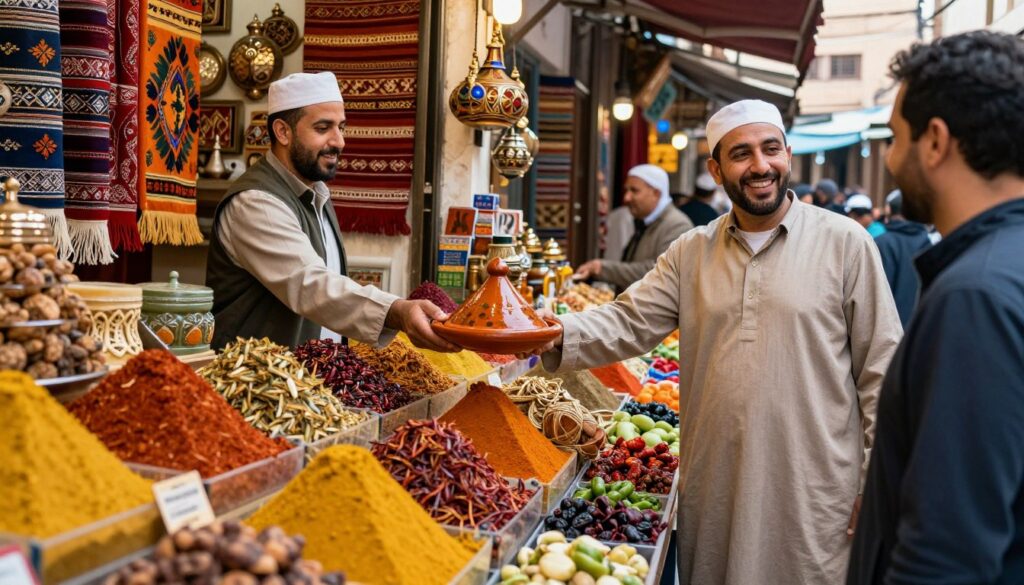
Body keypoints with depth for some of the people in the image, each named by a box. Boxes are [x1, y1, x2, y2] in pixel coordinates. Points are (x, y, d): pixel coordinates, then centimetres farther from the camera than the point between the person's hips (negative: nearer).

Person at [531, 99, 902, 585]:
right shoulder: (691, 252, 6)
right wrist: (558, 335, -20)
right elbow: (628, 323, 0)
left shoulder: (845, 242, -4)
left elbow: (880, 367, -3)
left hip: (812, 493, -3)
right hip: (712, 490, 3)